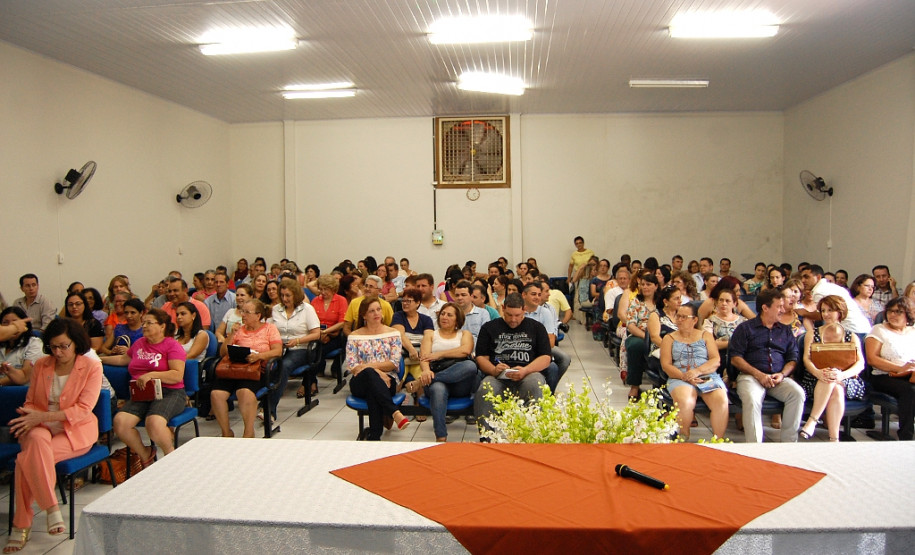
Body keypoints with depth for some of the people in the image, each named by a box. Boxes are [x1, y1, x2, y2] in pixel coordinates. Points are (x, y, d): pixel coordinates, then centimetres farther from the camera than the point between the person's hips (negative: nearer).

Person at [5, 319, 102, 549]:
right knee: (37, 440, -33)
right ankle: (52, 509, -26)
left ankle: (22, 524, -14)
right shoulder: (41, 365, 10)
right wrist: (29, 417, -13)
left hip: (75, 431, -3)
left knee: (26, 459, -28)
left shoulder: (92, 367, -4)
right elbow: (30, 402, 12)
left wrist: (43, 416, -21)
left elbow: (83, 409, -11)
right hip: (41, 427, 3)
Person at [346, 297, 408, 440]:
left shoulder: (393, 333, 12)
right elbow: (351, 366, 0)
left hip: (387, 380, 0)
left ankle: (374, 436, -35)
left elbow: (394, 363, 0)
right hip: (361, 382, 0)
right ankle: (395, 413, -47)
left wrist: (368, 365, -11)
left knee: (372, 392, -38)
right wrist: (376, 371, -18)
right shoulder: (354, 337, 13)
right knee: (369, 373, -39)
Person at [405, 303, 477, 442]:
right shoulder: (430, 335, 25)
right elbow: (424, 356, 5)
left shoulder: (465, 334, 24)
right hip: (436, 379, 0)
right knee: (437, 389, -39)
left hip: (460, 383, 1)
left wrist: (439, 354, -4)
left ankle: (420, 384, -34)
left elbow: (466, 350, -1)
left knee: (470, 365, -35)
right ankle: (440, 438, -41)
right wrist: (426, 370, -19)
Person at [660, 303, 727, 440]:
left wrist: (698, 371, -13)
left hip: (708, 377, 1)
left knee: (721, 400, -31)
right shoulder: (669, 338, 16)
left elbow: (716, 361, 6)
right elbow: (666, 365, 4)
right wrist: (684, 376, -14)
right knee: (684, 402, -35)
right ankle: (684, 441, -17)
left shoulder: (706, 336, 18)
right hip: (679, 378, -1)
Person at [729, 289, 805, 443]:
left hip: (779, 378, 4)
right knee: (752, 398, -34)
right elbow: (735, 358, 0)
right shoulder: (745, 328, 9)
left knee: (798, 393, -26)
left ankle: (788, 443, -18)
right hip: (750, 376, -4)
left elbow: (793, 359, 16)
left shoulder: (785, 331, 22)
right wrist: (759, 374, -11)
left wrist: (782, 374, -6)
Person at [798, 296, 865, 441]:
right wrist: (818, 372, -27)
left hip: (845, 383, 0)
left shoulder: (851, 337, 12)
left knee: (836, 389, -36)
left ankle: (812, 421, -34)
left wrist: (842, 375, -26)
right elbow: (806, 358, -3)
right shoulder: (812, 335, 12)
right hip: (815, 381, 0)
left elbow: (860, 363, -3)